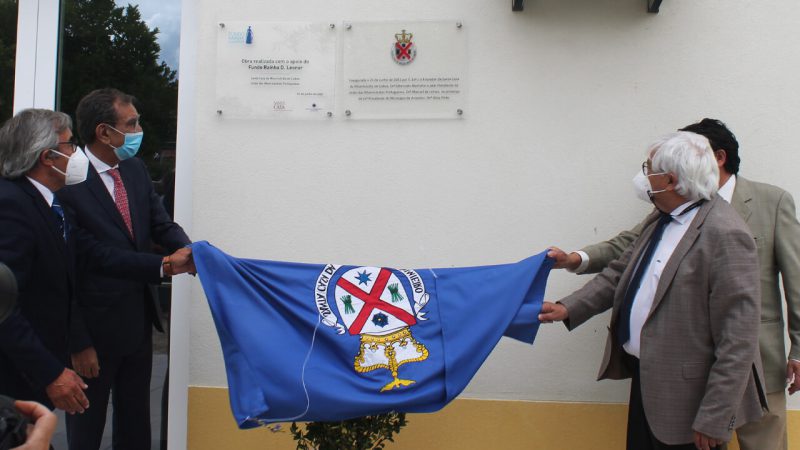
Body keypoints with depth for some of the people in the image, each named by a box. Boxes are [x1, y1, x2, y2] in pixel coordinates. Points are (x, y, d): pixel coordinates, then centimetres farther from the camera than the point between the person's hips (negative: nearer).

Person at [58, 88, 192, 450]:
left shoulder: (135, 170, 3)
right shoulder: (68, 183, -20)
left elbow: (162, 225, 5)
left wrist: (187, 250, -19)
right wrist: (78, 343, -16)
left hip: (139, 321, 7)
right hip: (94, 328, -7)